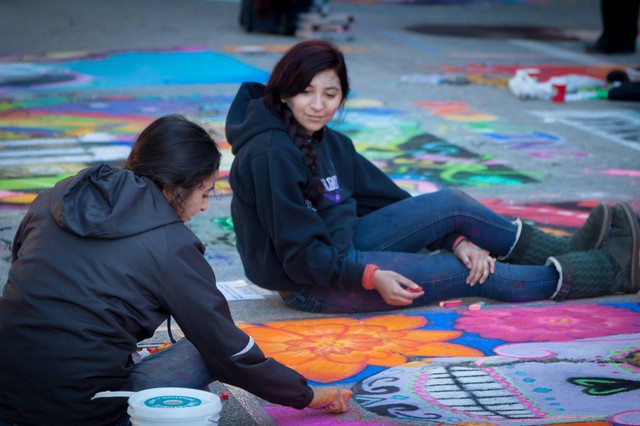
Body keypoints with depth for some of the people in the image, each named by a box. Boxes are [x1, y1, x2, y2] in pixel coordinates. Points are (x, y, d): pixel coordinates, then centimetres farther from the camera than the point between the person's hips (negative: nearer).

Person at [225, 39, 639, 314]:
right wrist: (371, 277, -28)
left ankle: (568, 250, 12)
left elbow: (385, 197, 6)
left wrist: (456, 239, -3)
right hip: (310, 284, -8)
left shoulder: (329, 142, 5)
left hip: (340, 249, 8)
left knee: (450, 204, -2)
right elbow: (300, 251, -24)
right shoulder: (270, 154, -23)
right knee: (471, 276, -6)